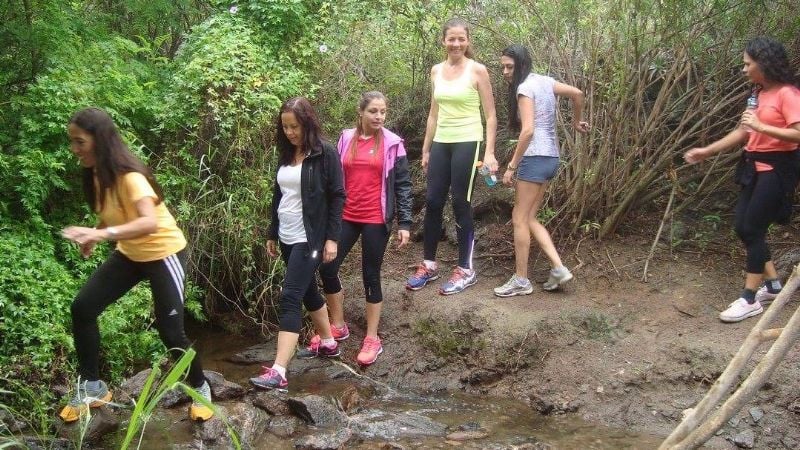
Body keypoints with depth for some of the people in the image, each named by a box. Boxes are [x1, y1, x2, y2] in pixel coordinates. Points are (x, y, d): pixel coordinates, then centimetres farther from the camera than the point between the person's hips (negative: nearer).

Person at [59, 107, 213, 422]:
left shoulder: (129, 176, -28)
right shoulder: (97, 174, -3)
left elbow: (150, 222, -44)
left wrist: (102, 234, -55)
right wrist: (93, 236, 1)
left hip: (164, 253, -8)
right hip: (129, 253, 8)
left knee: (170, 331, -9)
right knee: (83, 307, -7)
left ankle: (200, 388, 17)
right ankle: (92, 387, 6)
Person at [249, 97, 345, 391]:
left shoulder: (325, 153, -10)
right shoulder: (286, 154, 9)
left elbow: (337, 197, -11)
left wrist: (332, 238, -15)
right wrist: (272, 234, 16)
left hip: (309, 238, -7)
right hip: (287, 238, 7)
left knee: (290, 299, -14)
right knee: (307, 291, 19)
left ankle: (278, 373, -18)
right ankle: (328, 343, 40)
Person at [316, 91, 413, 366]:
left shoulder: (392, 143, -4)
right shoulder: (346, 139, 5)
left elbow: (402, 185, -3)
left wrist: (404, 223, -8)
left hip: (376, 220, -3)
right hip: (346, 217, 4)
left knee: (371, 276, 3)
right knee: (327, 268, 2)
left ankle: (372, 339, 14)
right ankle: (338, 327, 21)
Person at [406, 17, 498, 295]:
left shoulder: (477, 70, -5)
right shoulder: (436, 71, 10)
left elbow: (490, 115, -5)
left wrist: (489, 152, -12)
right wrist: (426, 150, 15)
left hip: (467, 143, -5)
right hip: (441, 143, 5)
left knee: (460, 204, -2)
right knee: (432, 203, 6)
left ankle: (465, 270, 8)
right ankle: (429, 265, 18)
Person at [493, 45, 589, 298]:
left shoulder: (524, 88, -12)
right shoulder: (544, 81, 12)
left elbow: (528, 130, -20)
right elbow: (577, 94, 16)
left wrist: (511, 166, -18)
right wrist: (576, 121, 33)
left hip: (535, 157, -9)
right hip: (551, 157, 9)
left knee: (520, 219, -1)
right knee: (529, 219, 13)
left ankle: (521, 280, 5)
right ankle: (558, 268, 6)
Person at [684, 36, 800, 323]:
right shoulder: (759, 93, 11)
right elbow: (743, 132, 17)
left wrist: (761, 126, -27)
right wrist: (707, 151, 16)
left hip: (777, 169, -9)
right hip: (754, 166, 9)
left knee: (752, 229, -8)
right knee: (743, 227, 10)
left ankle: (750, 300, 1)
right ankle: (773, 284, 24)